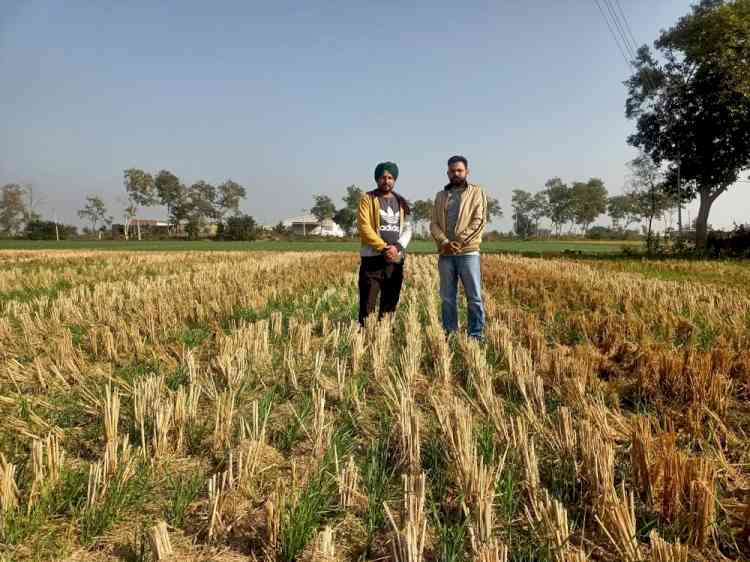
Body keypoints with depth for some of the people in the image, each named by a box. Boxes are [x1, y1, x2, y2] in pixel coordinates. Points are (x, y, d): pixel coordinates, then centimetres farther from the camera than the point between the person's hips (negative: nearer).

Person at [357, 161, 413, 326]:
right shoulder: (368, 199, 2)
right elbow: (364, 226, -8)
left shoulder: (401, 202, 15)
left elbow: (407, 228, 9)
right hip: (373, 258, -4)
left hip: (396, 259, 4)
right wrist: (383, 248, -16)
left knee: (390, 303, 8)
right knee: (368, 303, -7)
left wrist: (397, 247, -10)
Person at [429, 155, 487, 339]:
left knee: (474, 297, -2)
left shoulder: (477, 192, 6)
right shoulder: (441, 195, 16)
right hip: (445, 254, 3)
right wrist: (444, 242, -10)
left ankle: (476, 335, 7)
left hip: (468, 252, -3)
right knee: (447, 297, 8)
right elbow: (434, 223, 7)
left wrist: (460, 241, -14)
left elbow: (479, 221, -5)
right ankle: (450, 334, 17)